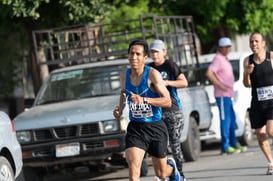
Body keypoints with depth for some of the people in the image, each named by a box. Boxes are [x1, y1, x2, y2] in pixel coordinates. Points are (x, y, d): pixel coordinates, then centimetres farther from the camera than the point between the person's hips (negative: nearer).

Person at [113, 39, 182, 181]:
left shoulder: (152, 74, -15)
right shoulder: (124, 75, 0)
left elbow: (167, 101, -20)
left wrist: (144, 100, -32)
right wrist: (120, 108, 4)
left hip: (156, 128, -2)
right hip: (135, 128, 2)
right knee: (133, 169, -20)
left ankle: (172, 167, 53)